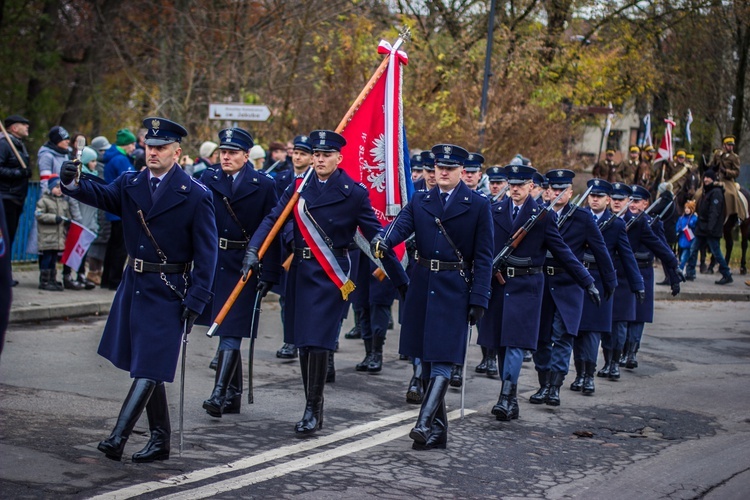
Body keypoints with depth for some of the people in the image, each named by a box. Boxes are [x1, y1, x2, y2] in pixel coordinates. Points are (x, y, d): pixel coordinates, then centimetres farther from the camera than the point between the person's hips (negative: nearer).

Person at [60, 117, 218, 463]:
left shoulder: (195, 195, -9)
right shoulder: (130, 185, 6)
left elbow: (206, 253, -10)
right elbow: (101, 195, -12)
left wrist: (195, 302, -16)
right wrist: (74, 183, -34)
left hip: (167, 293, -6)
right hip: (134, 287, 6)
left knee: (150, 367, -9)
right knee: (144, 367, 13)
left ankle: (118, 436, -11)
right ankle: (160, 440, 24)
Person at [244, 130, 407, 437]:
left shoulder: (354, 193, -5)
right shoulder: (299, 186, 6)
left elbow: (376, 236, -3)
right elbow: (273, 219, 0)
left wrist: (400, 280, -2)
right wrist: (253, 249, -17)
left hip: (331, 276, -5)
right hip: (300, 271, 5)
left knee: (318, 341, -11)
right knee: (303, 342, 9)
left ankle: (313, 410, -2)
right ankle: (313, 407, 21)